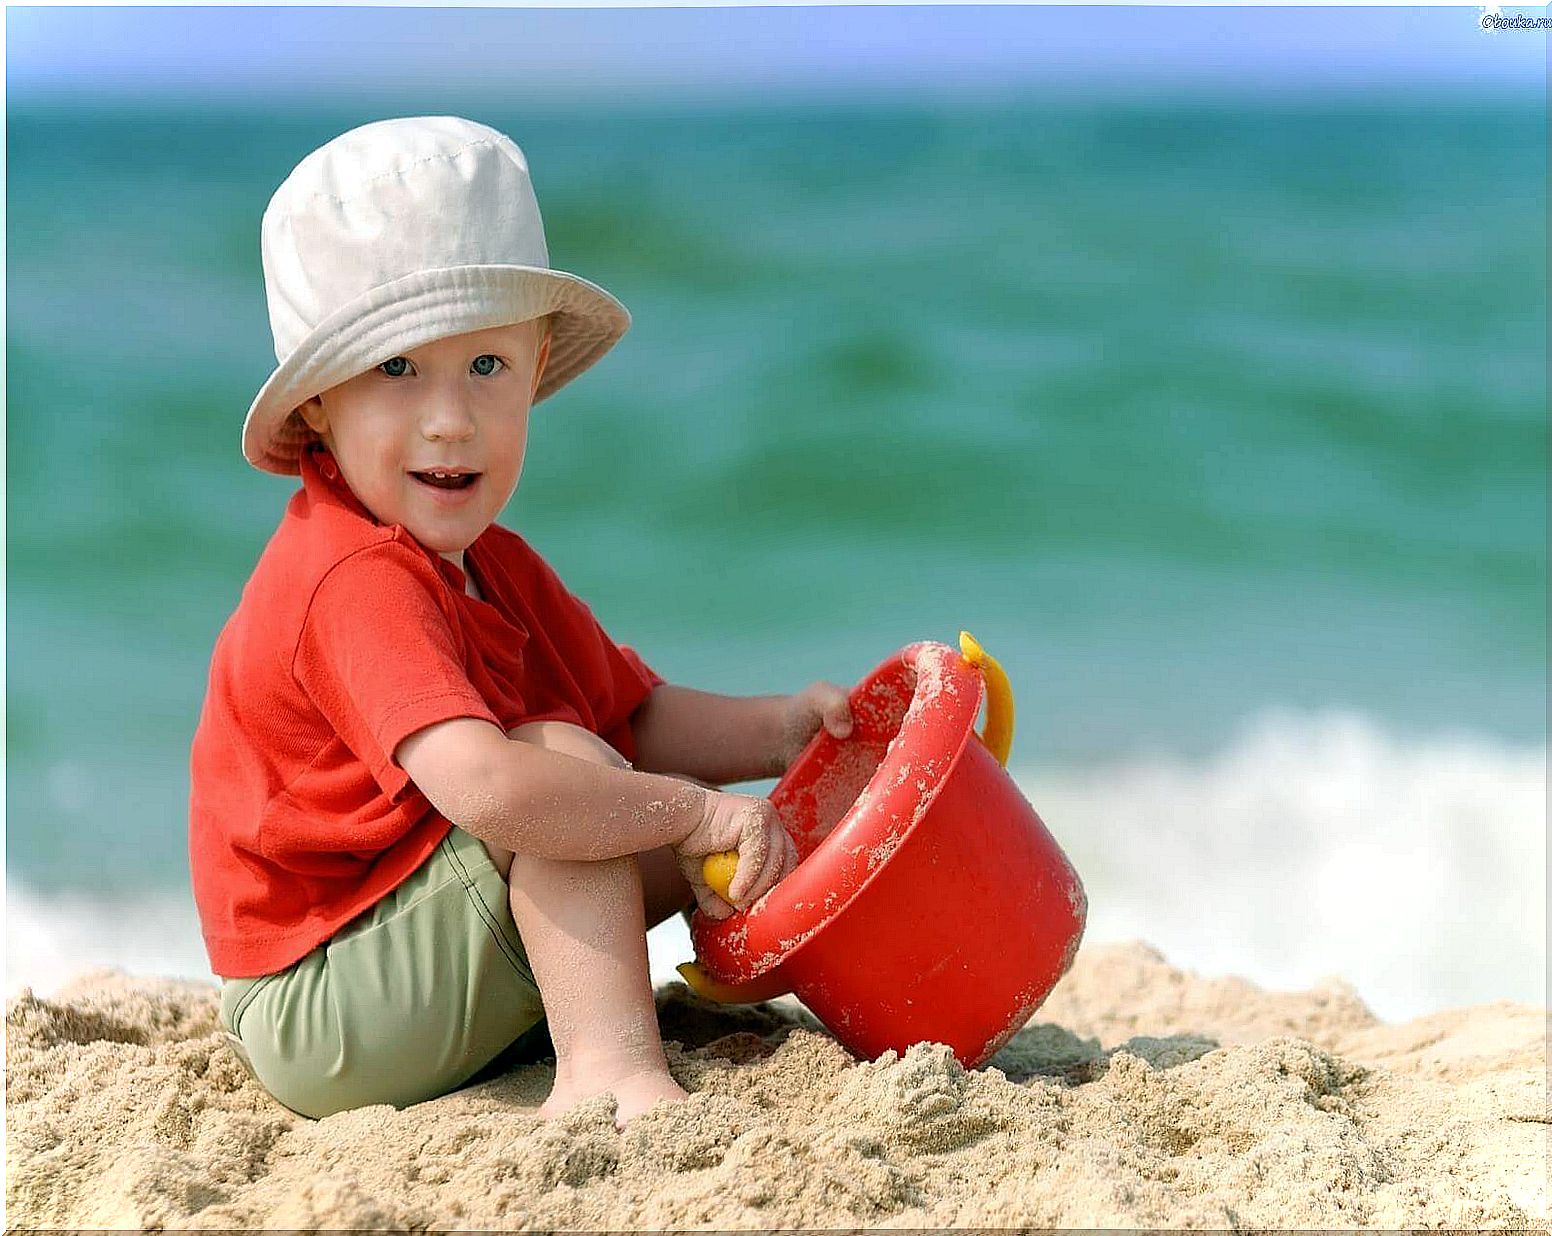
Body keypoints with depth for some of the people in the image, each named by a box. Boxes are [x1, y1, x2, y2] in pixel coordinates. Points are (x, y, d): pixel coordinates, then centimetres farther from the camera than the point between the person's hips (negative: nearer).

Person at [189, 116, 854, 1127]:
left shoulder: (490, 568, 7)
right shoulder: (357, 585, -26)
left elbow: (636, 719, 14)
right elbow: (490, 787, -40)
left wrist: (778, 730, -3)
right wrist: (693, 811, -29)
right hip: (314, 1024, -10)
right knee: (564, 760, -26)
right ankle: (609, 1074, -33)